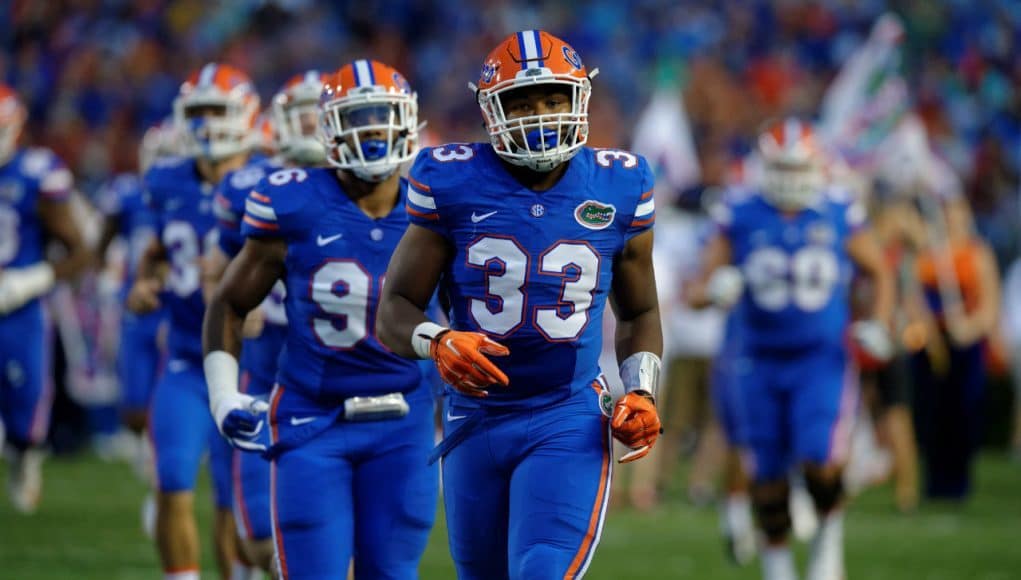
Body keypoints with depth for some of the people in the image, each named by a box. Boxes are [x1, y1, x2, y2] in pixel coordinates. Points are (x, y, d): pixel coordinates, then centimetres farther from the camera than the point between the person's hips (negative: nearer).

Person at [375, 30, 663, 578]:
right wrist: (437, 343, -23)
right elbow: (394, 310, -1)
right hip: (476, 418, 2)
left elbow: (638, 313, 16)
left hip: (568, 423, -2)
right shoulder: (454, 185, -5)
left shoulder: (617, 189, 0)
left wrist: (640, 390, -2)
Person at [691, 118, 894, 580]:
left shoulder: (839, 214, -3)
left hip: (822, 358, -1)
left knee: (820, 464, -18)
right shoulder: (740, 216, -5)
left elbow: (879, 274, 13)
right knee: (768, 477, 5)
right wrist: (715, 290, -25)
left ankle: (829, 531, 12)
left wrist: (877, 325, -2)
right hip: (762, 364, 1)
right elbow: (701, 291, -2)